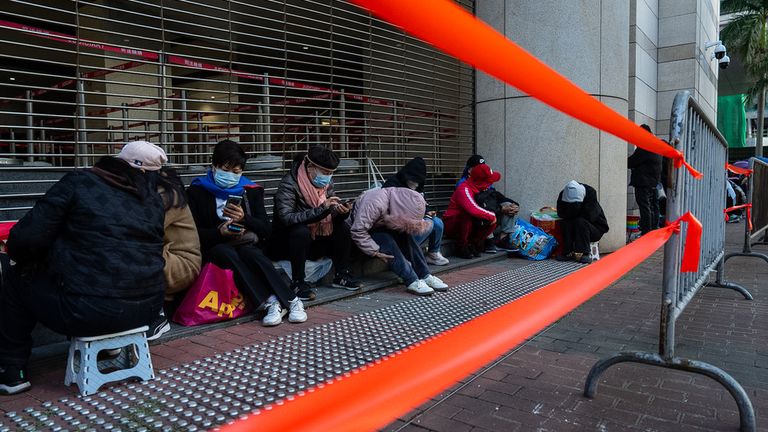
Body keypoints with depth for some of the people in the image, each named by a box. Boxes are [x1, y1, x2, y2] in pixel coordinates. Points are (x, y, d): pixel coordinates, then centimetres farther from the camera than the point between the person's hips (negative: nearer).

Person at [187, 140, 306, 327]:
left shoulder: (251, 190, 9)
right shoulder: (197, 191, 2)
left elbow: (265, 229, 3)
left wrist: (245, 219, -18)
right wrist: (219, 232, -25)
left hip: (246, 246, 2)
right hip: (213, 249, -1)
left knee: (250, 253, -33)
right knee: (226, 252, -35)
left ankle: (291, 301, -39)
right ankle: (271, 301, -43)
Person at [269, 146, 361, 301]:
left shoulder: (326, 183, 0)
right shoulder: (289, 184, -21)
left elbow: (332, 214, 3)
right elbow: (286, 218, -33)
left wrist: (342, 211, -22)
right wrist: (321, 209, -37)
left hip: (312, 241, 7)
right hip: (285, 245, -6)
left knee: (343, 227, -10)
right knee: (302, 231, -36)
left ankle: (342, 276, -1)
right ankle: (297, 282, -25)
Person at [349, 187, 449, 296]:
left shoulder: (402, 199, -15)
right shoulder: (374, 203, -37)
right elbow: (358, 231, -37)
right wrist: (375, 252, -35)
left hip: (385, 226, 6)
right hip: (369, 231, -6)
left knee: (407, 236, -19)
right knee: (389, 243, -31)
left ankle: (425, 276, -17)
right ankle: (412, 282, -32)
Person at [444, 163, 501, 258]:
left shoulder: (479, 189, 1)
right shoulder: (464, 189, -26)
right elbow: (474, 210, -40)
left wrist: (492, 215, -11)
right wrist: (492, 215, -25)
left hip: (468, 225, 8)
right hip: (452, 225, -7)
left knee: (492, 223, -9)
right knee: (467, 215, -37)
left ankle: (473, 245, 3)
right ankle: (461, 248, -18)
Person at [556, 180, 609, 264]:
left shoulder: (590, 192, -21)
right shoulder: (563, 195, -11)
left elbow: (589, 216, -26)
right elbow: (561, 214, -15)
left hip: (596, 229, -3)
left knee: (580, 222, -32)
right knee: (565, 223, -25)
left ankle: (584, 253, -29)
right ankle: (568, 253, -23)